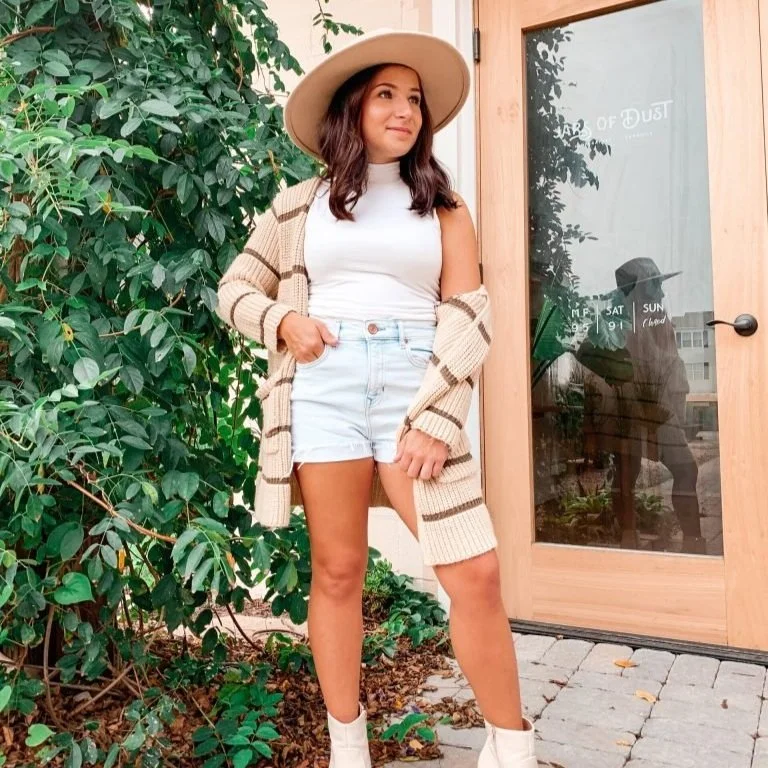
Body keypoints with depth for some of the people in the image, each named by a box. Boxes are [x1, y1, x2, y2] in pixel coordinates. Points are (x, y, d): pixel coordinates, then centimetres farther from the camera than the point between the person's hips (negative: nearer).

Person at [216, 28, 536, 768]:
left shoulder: (441, 205, 12)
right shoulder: (298, 205, 12)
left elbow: (467, 316, 2)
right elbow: (235, 289, 19)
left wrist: (437, 418, -11)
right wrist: (281, 320, -4)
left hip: (415, 392, 0)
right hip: (323, 388, 1)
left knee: (475, 571, -8)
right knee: (337, 572, 5)